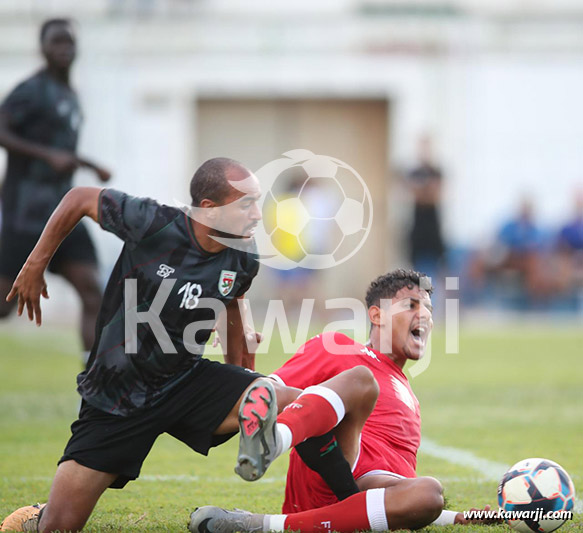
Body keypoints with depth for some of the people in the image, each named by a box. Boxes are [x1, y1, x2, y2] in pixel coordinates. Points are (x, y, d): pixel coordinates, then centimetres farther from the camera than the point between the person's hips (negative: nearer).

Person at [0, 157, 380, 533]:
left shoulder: (244, 259, -6)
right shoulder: (151, 224, -20)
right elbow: (80, 199, -2)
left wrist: (241, 382, 23)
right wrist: (35, 266, 4)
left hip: (187, 383, 3)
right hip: (112, 399, -3)